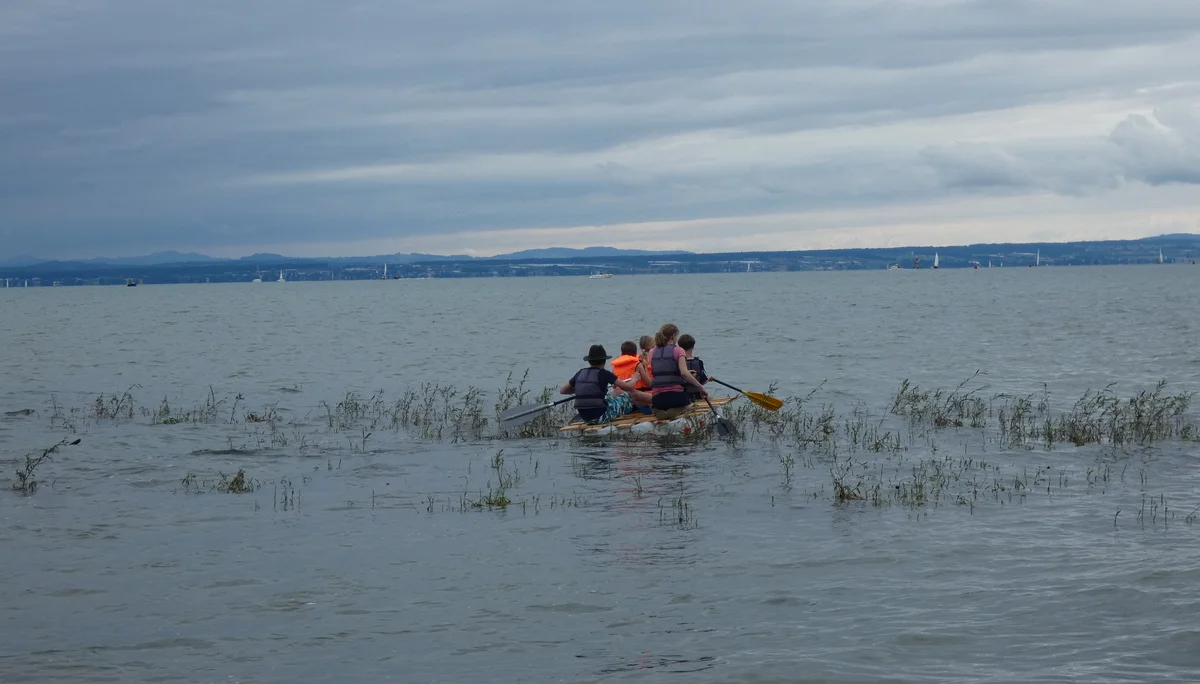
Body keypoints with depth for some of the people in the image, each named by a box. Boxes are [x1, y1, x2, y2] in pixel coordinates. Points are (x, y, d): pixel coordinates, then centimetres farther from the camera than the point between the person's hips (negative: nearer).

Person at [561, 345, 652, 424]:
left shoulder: (580, 373, 4)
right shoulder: (604, 373, -11)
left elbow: (562, 390, 11)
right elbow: (628, 387, -11)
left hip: (584, 418, 6)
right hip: (601, 417, -6)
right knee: (628, 396, 11)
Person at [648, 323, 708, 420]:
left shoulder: (652, 352, 13)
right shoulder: (678, 351, -1)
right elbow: (684, 373, -14)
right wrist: (701, 387, -10)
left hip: (657, 398, 5)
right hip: (676, 396, -5)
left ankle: (660, 412, -7)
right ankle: (676, 411, -12)